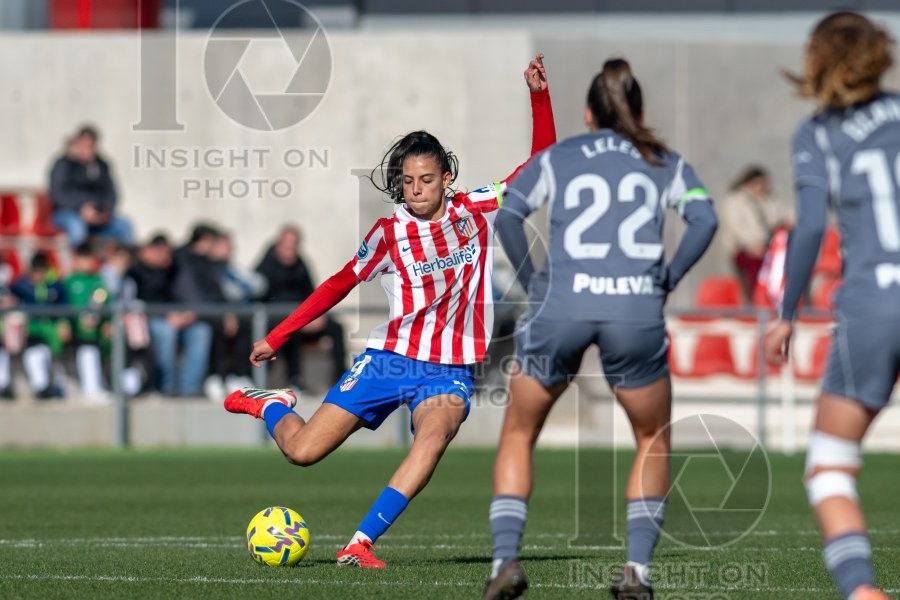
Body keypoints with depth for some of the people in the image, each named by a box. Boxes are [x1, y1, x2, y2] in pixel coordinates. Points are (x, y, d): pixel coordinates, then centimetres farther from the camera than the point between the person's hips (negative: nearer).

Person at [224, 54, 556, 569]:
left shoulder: (478, 211, 1)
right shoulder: (391, 232, -2)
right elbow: (341, 284, 10)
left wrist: (540, 96, -8)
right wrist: (277, 337, 11)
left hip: (450, 370, 0)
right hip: (391, 357, 0)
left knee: (435, 434, -35)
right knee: (301, 451, -7)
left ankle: (361, 544, -34)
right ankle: (269, 405, 30)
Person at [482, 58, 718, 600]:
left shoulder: (556, 158, 17)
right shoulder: (665, 163, 18)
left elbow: (508, 215, 2)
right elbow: (704, 219, 0)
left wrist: (533, 281, 8)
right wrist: (666, 282, 7)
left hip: (561, 306, 0)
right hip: (637, 311, 0)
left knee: (518, 437, 18)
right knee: (654, 442, 20)